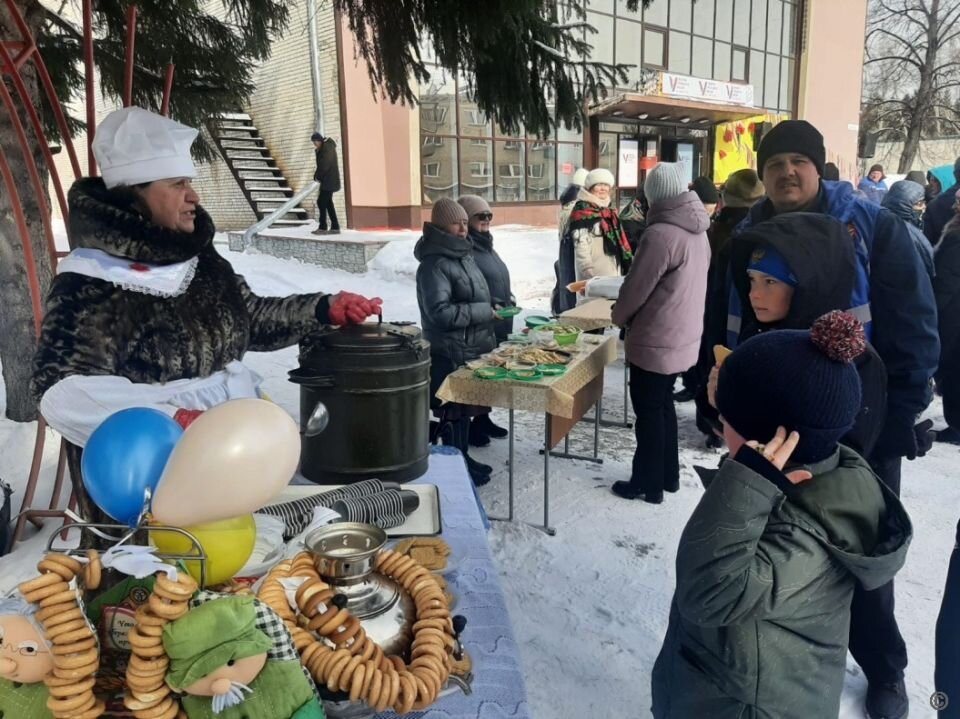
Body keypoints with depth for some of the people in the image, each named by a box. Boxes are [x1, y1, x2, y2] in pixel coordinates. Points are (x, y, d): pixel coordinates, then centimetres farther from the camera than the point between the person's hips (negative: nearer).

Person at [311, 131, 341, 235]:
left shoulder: (327, 148, -13)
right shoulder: (323, 148, 16)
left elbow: (324, 165, -18)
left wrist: (317, 176, -7)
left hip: (328, 180, -10)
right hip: (328, 180, 10)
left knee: (322, 202, -9)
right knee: (328, 203, 10)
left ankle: (322, 227, -8)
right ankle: (335, 227, 10)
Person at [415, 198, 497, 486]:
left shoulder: (463, 254, 11)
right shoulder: (434, 263, -18)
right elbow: (440, 312, -25)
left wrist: (490, 305, 6)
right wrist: (485, 312, -19)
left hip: (472, 347, 9)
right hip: (450, 353, -9)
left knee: (465, 407, 18)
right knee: (454, 411, 1)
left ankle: (463, 458, 31)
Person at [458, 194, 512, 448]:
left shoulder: (485, 244, 15)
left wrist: (509, 298, 11)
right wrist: (488, 307, -25)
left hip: (497, 324, 10)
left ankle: (483, 418, 31)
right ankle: (466, 425, 11)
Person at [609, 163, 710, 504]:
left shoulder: (660, 234, -22)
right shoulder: (699, 230, 4)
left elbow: (636, 286, -17)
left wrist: (619, 316, 4)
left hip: (655, 340, -8)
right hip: (682, 336, 8)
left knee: (649, 411, 5)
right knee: (663, 405, 20)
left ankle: (648, 483, 17)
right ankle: (668, 475, 31)